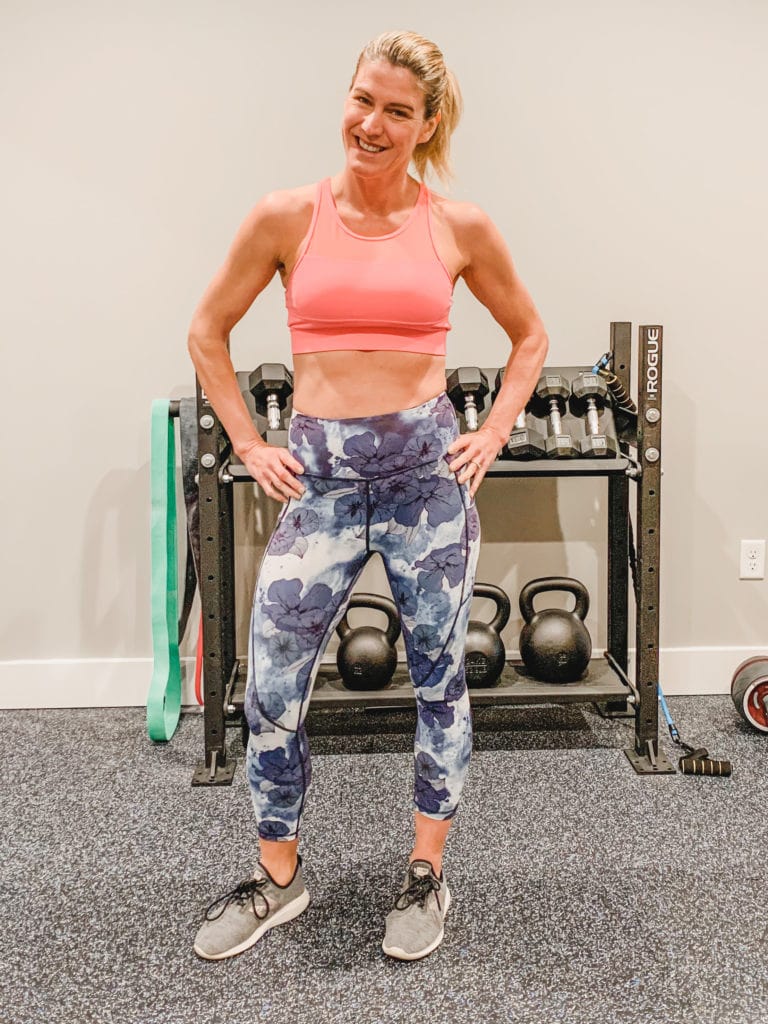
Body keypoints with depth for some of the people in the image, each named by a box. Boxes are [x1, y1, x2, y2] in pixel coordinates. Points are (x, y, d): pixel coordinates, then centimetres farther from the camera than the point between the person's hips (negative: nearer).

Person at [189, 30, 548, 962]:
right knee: (271, 689, 2)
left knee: (439, 678, 9)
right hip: (319, 473, 0)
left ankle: (427, 875, 29)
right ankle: (277, 880, 25)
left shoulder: (460, 228, 2)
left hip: (428, 467, 0)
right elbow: (207, 333, 10)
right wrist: (250, 445, 4)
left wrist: (493, 434, 5)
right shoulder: (288, 217, 1)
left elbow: (529, 336, 16)